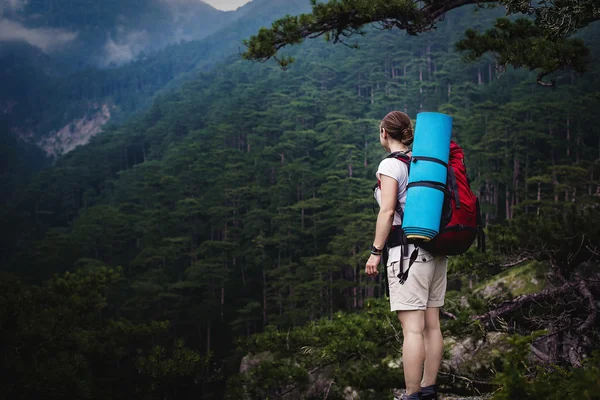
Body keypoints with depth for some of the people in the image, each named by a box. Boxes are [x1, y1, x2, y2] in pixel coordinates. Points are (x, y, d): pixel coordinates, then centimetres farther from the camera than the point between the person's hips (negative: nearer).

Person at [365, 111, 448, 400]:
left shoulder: (391, 165, -7)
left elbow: (387, 211, -15)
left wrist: (375, 251, -10)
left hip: (410, 252, -8)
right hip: (436, 252, 8)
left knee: (412, 328, -9)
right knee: (432, 325, 10)